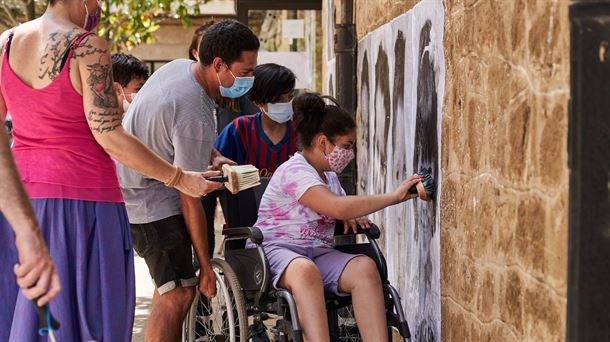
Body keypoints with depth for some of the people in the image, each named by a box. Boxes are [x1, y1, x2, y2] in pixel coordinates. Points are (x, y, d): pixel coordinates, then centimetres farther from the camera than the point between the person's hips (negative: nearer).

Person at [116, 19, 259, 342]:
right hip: (151, 199, -11)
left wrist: (212, 156, 5)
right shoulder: (196, 117, -28)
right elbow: (190, 201, -23)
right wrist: (205, 266, -15)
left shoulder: (180, 66, -1)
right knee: (178, 293, -13)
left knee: (170, 286, 18)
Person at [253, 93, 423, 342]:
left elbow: (339, 212, 36)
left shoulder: (330, 176, 18)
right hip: (277, 250, -7)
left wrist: (351, 215, 9)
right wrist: (394, 197, -21)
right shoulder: (294, 171, -12)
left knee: (365, 267, -24)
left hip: (319, 253, 7)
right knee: (305, 270, -42)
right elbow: (337, 207, -26)